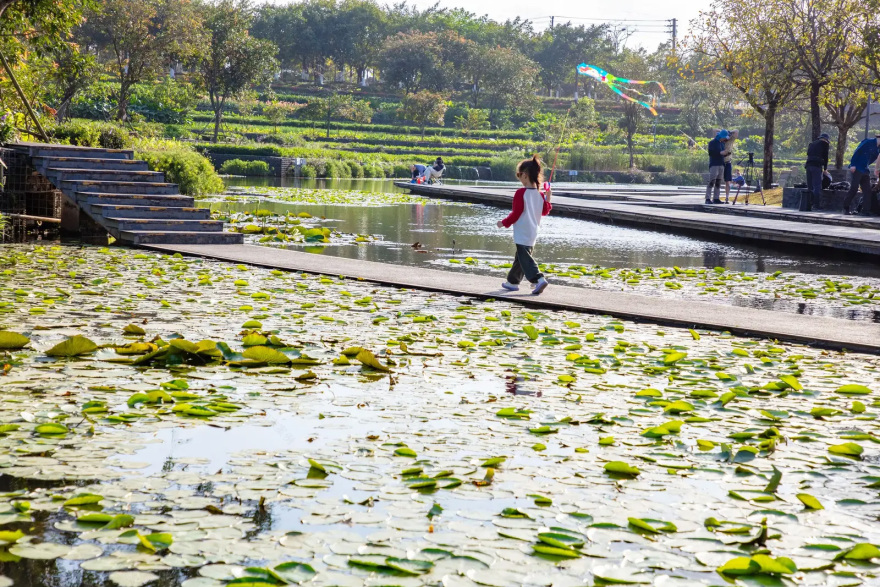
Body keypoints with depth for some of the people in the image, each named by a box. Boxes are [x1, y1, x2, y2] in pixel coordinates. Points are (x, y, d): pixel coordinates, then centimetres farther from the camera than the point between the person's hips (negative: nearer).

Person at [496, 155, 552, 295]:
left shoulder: (521, 193, -16)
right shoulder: (540, 194, 4)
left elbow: (516, 213, -15)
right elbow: (545, 211, 13)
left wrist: (504, 223, -2)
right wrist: (548, 199, 22)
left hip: (522, 234, -8)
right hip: (533, 233, 8)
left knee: (525, 258, -9)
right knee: (520, 258, 19)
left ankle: (539, 279, -24)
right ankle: (513, 281, 30)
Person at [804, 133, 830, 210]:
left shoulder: (812, 143, 26)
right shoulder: (825, 144, 9)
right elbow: (825, 157, 6)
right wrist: (825, 169, 14)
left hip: (808, 165, 6)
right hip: (817, 166, -6)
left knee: (810, 186, 9)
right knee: (817, 186, -7)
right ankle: (816, 204, -12)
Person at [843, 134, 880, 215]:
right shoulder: (868, 142, -9)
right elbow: (857, 152, -15)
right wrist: (853, 165, -20)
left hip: (865, 171, 8)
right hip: (857, 169, -8)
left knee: (867, 190, 1)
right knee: (854, 188, -9)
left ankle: (866, 210, 2)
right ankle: (846, 208, -1)